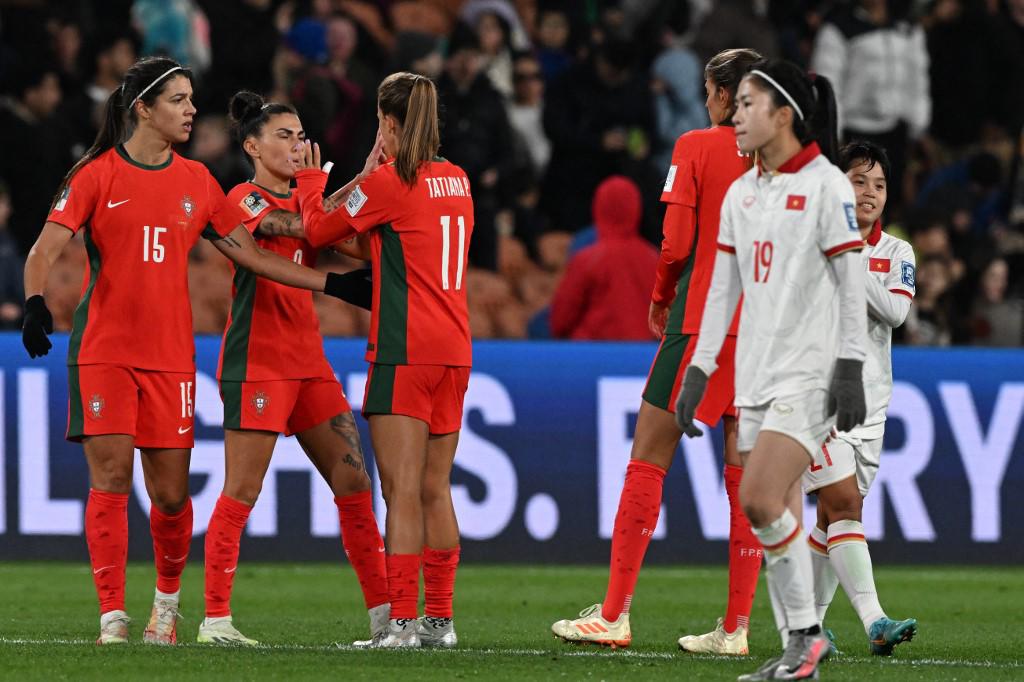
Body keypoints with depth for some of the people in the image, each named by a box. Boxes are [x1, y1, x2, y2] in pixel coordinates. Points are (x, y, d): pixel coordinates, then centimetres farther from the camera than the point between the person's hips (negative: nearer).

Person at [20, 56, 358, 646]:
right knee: (110, 478, -10)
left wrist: (329, 283, 9)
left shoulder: (197, 181, 10)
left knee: (171, 493, 1)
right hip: (103, 350, -3)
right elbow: (47, 248, -9)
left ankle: (168, 598, 25)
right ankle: (113, 616, -6)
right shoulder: (97, 175, -2)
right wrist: (36, 303, -28)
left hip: (171, 356, 3)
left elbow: (250, 253, 13)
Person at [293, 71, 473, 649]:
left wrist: (312, 179, 21)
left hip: (404, 351, -7)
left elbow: (319, 230, 4)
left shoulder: (388, 182, -9)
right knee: (435, 489, 11)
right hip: (453, 350, 7)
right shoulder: (456, 181, 12)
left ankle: (402, 622, -12)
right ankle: (440, 619, 12)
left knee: (402, 488, -8)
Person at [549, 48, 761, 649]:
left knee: (648, 464, 2)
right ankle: (737, 626, 3)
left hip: (701, 322, -4)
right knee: (744, 475, 5)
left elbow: (676, 243, -8)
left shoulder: (696, 148, -4)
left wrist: (661, 299, 8)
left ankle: (615, 615, 0)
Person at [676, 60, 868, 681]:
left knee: (761, 501, -19)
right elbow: (723, 290, 18)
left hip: (810, 372, -7)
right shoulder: (741, 194, 14)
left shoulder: (826, 186, -7)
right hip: (756, 374, 7)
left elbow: (853, 285, -9)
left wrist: (850, 369, -15)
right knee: (777, 517, 4)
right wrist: (699, 371, 14)